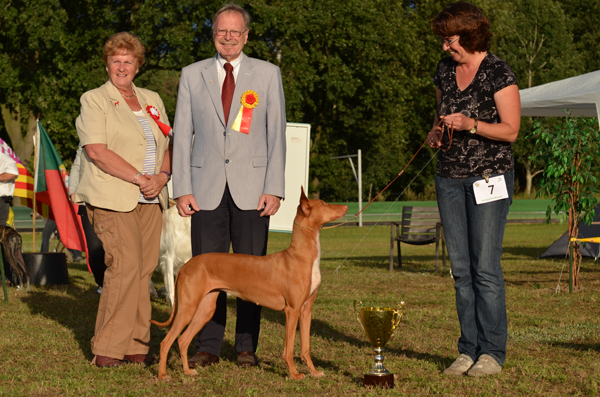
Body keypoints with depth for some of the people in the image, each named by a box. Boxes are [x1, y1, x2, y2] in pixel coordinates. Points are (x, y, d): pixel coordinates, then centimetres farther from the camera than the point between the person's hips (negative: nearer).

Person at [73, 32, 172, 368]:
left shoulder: (152, 100, 19)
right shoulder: (94, 100, 1)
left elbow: (167, 144, 19)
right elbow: (96, 150, -11)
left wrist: (162, 176, -3)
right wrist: (140, 178, -14)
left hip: (149, 200, 6)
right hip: (112, 198, -6)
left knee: (145, 269, 1)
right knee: (124, 266, -15)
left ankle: (135, 346, 5)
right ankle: (107, 350, -9)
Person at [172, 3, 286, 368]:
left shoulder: (268, 74, 6)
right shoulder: (192, 75, 10)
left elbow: (277, 133, 3)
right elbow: (182, 135, 8)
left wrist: (274, 189, -5)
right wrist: (182, 189, 0)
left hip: (251, 188, -1)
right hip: (207, 188, 1)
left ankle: (247, 348, 10)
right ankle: (208, 346, 10)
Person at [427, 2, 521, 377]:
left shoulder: (499, 73, -9)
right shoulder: (445, 70, 11)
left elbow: (510, 131, -11)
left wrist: (471, 125, -24)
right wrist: (436, 133, 1)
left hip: (490, 175, -6)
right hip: (450, 177, 6)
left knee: (486, 266, -8)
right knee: (461, 267, 5)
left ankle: (493, 352, -2)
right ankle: (469, 350, 10)